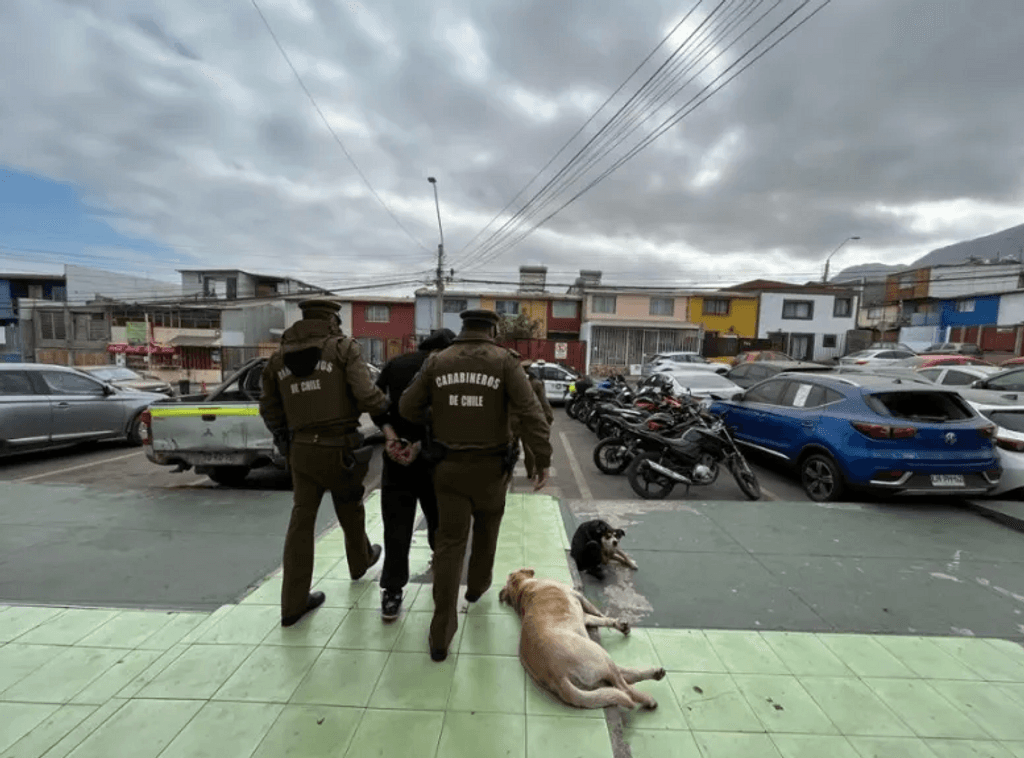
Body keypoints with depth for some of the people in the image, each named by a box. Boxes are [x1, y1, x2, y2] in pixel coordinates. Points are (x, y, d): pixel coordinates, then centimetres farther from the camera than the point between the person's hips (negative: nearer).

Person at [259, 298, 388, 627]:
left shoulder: (279, 357, 7)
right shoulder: (343, 348, -8)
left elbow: (270, 410, 13)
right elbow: (367, 397, -18)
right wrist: (388, 406, 2)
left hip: (301, 450, 4)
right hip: (340, 449, -3)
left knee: (301, 520, 11)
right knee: (350, 511, 19)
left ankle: (293, 602, 18)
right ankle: (360, 561, 44)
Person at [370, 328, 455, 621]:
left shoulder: (396, 363, 7)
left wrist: (389, 434, -7)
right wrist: (422, 444, -13)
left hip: (395, 449, 2)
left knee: (396, 524, 6)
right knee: (438, 514, 20)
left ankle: (391, 593, 8)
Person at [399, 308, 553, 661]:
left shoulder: (436, 361, 0)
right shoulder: (504, 361, -8)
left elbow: (407, 407, 1)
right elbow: (530, 412, -17)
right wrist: (543, 461, -13)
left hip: (449, 466, 1)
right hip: (491, 466, -1)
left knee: (449, 542, 7)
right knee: (486, 527, 25)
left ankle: (441, 635, 8)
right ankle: (477, 585, 48)